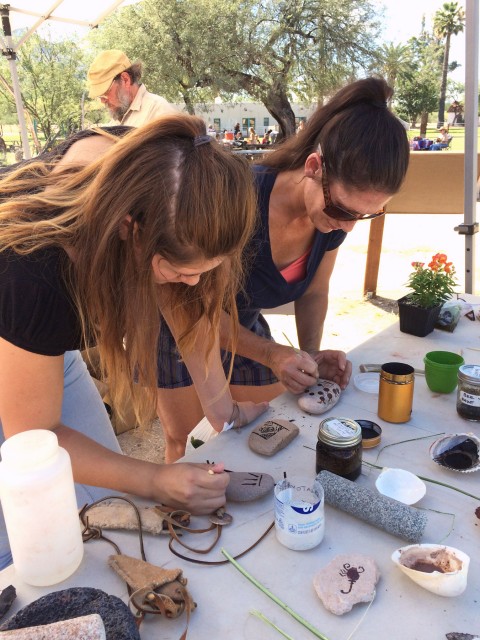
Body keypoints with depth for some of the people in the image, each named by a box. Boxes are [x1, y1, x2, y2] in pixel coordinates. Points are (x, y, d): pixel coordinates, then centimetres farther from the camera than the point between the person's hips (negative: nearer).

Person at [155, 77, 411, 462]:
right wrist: (271, 355, -33)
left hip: (242, 325, 5)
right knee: (187, 446, 1)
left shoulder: (337, 214, -16)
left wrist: (311, 353, -19)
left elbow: (313, 293, -1)